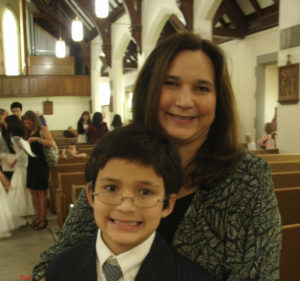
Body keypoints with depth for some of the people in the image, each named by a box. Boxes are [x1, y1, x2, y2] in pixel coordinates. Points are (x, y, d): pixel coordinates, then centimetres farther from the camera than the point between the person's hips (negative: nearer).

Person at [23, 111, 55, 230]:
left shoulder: (42, 129, -5)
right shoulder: (28, 132, 14)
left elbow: (51, 143, -18)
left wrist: (36, 139, -26)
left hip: (41, 163, -7)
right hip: (31, 162, 7)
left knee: (41, 191, -2)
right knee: (33, 191, 7)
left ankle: (43, 219, 6)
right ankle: (38, 216, 19)